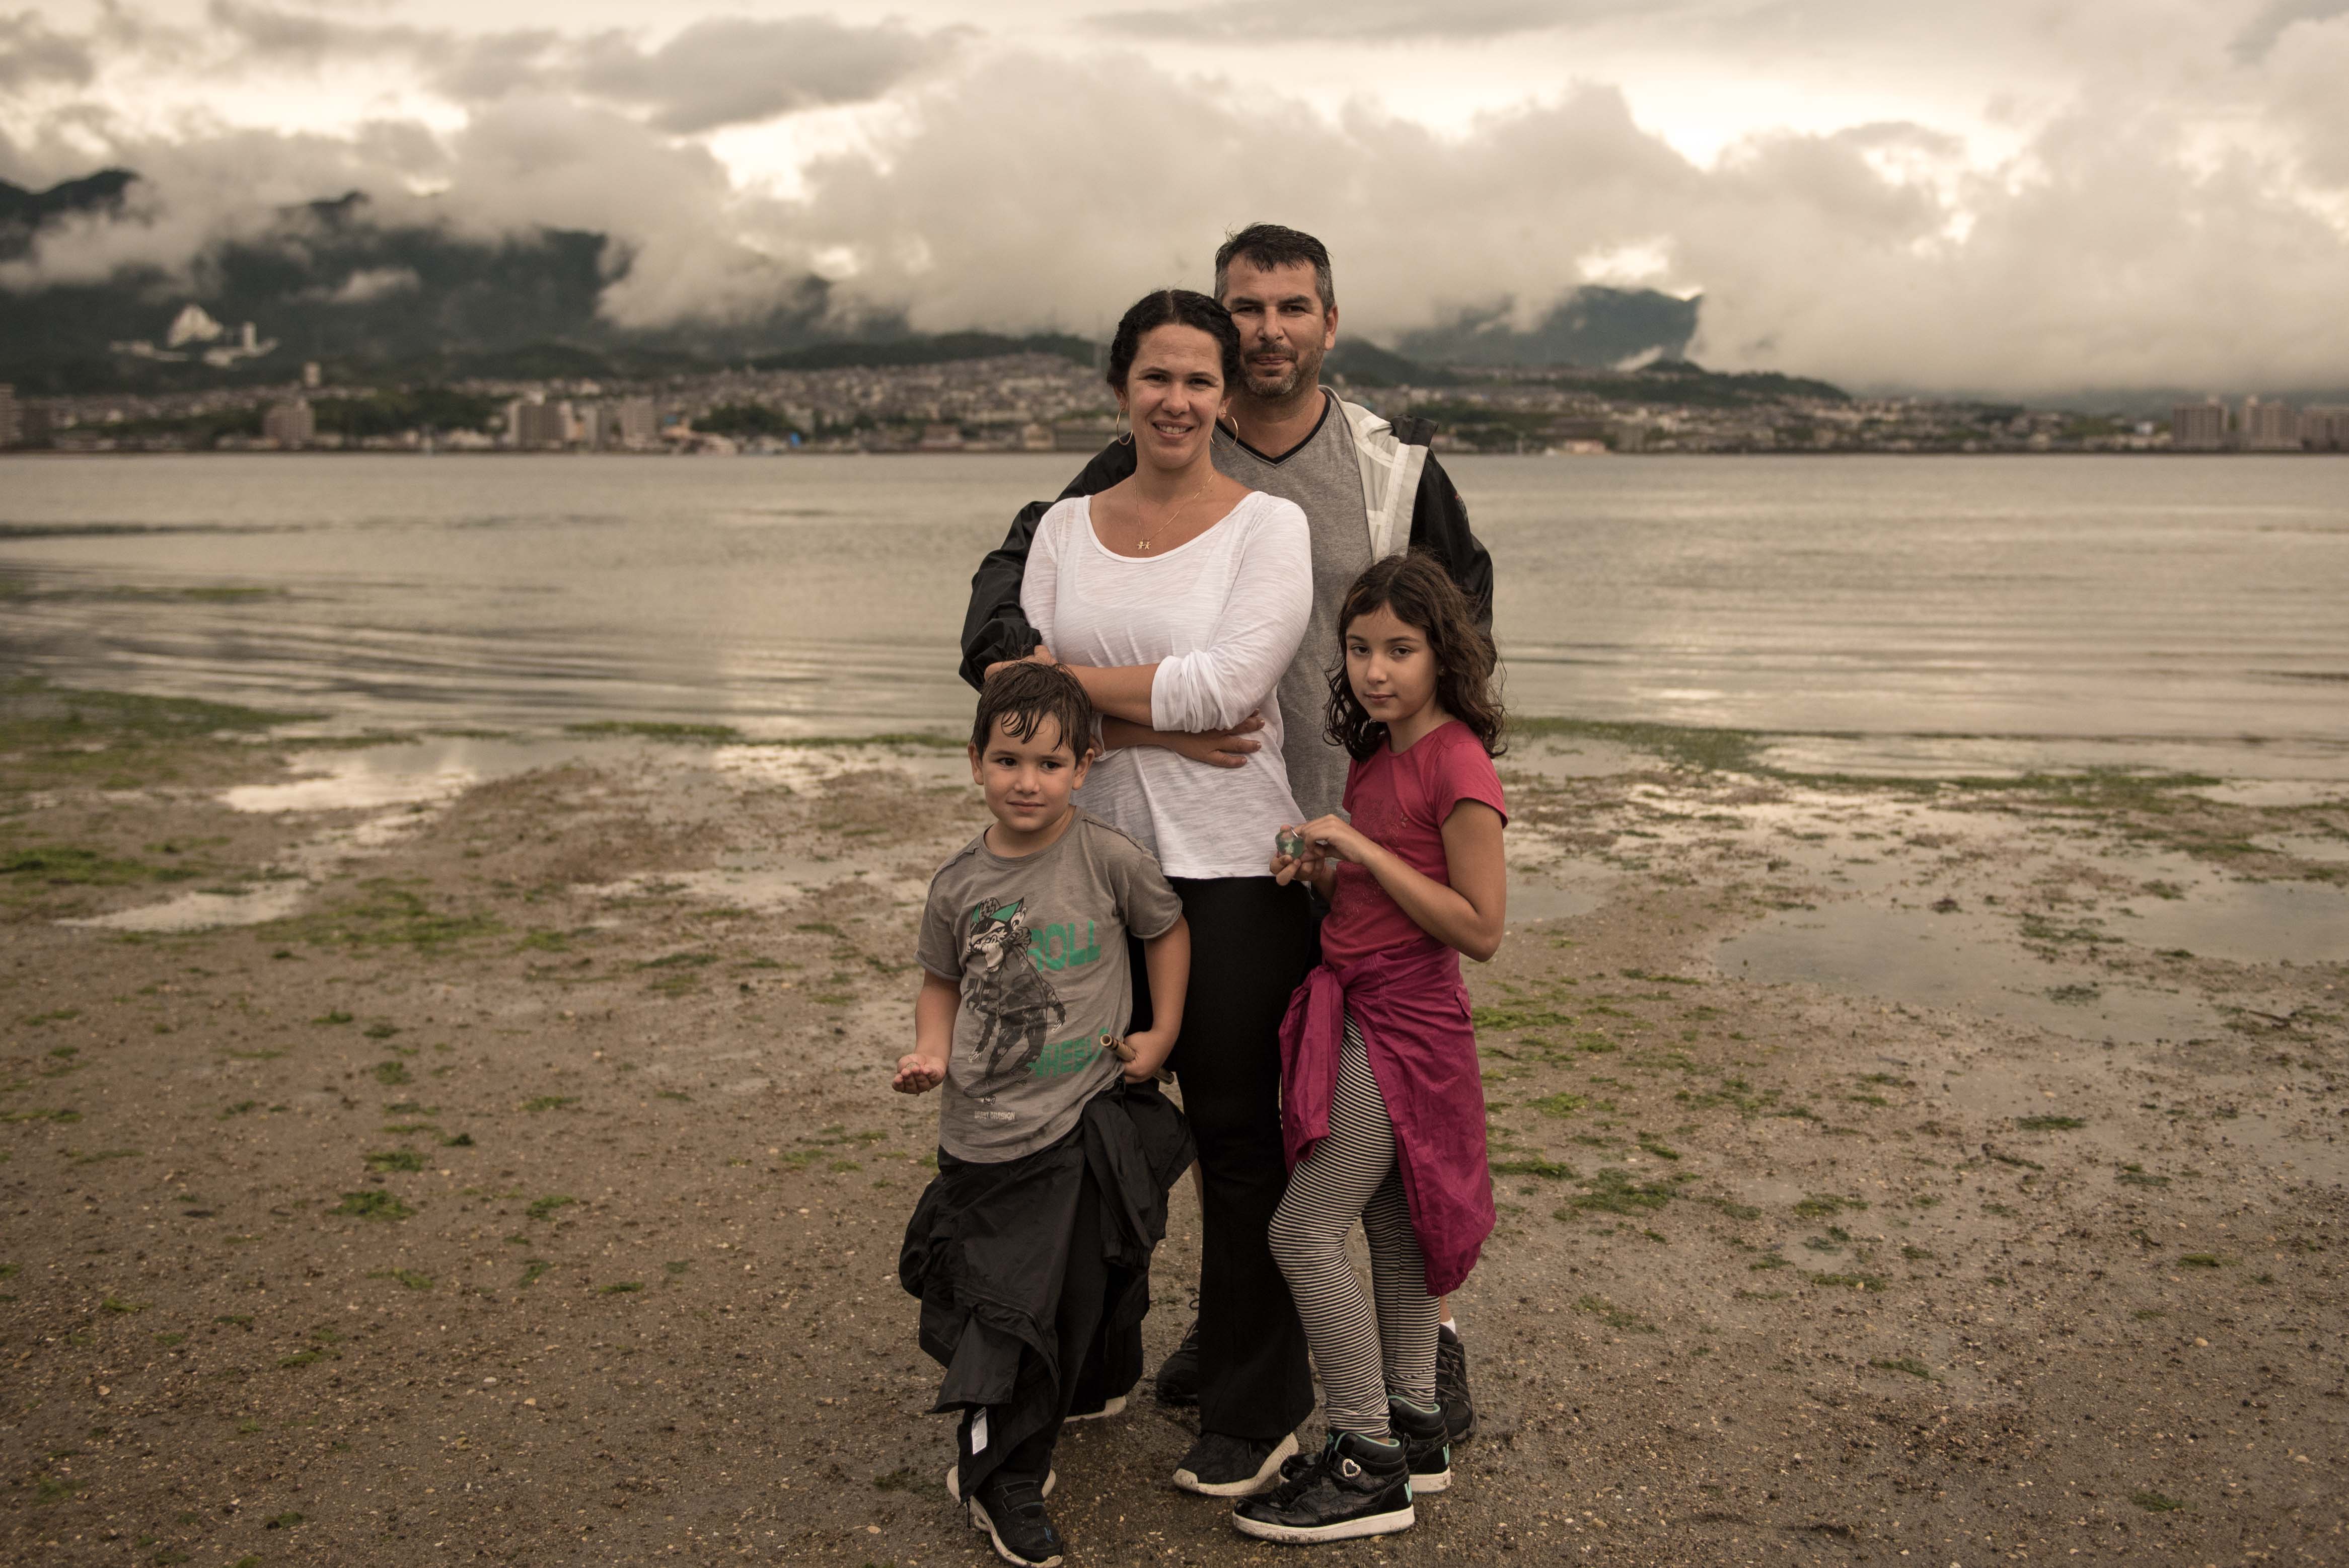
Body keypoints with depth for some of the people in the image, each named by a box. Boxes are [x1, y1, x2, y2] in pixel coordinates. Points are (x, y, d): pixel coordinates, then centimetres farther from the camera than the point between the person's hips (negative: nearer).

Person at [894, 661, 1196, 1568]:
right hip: (983, 1133, 1)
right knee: (997, 1308, 6)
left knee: (1078, 1291, 11)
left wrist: (1162, 1034, 1)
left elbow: (1167, 928, 6)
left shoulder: (1107, 858, -10)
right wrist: (930, 1050, -4)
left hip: (1086, 1122, 0)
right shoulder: (959, 885, -2)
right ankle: (999, 1480, 23)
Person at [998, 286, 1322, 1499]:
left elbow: (1228, 683, -17)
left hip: (1232, 867, -4)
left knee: (1236, 1129, 3)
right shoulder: (1066, 527, 10)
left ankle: (1254, 1411, 19)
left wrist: (1070, 677, -9)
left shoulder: (1269, 527, -4)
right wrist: (1162, 713, -16)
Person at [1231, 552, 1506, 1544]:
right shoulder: (1375, 757, 10)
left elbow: (1479, 928, -20)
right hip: (1363, 1015, 9)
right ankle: (1415, 1429, 31)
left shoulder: (1458, 764, -17)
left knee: (1303, 1230, -8)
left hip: (1403, 1025, -9)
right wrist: (1321, 869, 0)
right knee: (1391, 1227, 17)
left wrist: (1361, 848, -21)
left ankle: (1368, 1466, 4)